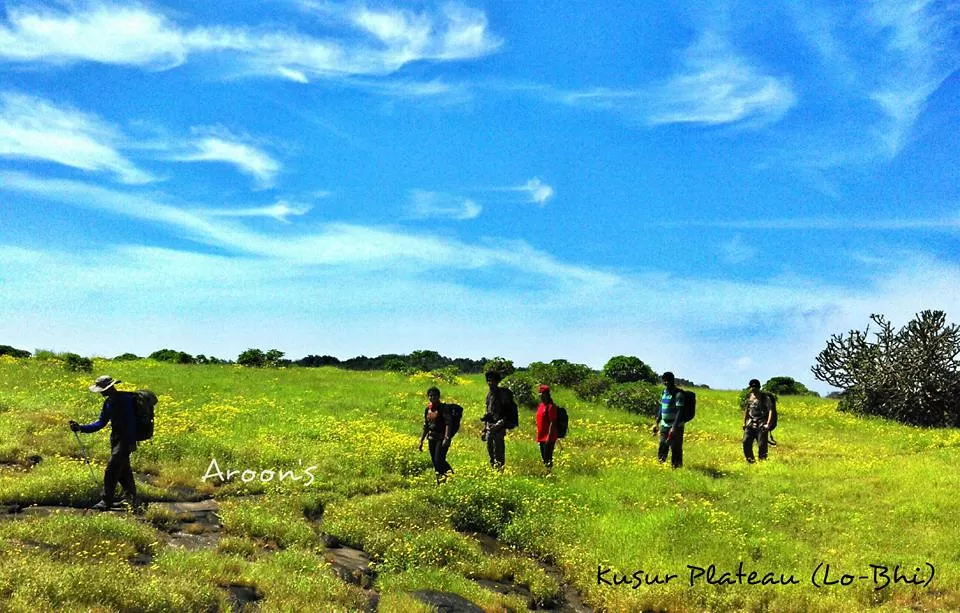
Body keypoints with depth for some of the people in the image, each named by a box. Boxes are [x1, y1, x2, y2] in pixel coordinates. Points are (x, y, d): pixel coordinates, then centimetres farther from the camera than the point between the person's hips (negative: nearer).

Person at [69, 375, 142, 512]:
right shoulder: (108, 402, 10)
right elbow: (101, 423, 12)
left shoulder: (125, 399, -17)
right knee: (123, 472, 13)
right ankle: (134, 503, 23)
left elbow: (131, 421, -20)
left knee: (111, 470, -9)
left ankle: (106, 502, -1)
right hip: (115, 439, 9)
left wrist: (132, 442, -23)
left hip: (125, 439, -9)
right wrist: (81, 428, 2)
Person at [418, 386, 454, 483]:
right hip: (431, 438, 7)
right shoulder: (427, 410, 12)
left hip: (442, 438, -7)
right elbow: (425, 426, 21)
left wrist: (446, 438, -28)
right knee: (434, 462, 8)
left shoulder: (444, 408, -9)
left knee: (439, 460, -16)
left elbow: (448, 424, -17)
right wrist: (421, 440, 19)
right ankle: (439, 482, 17)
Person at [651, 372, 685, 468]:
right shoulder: (664, 392, 10)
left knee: (676, 450, -2)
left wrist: (674, 427, -27)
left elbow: (679, 411, -20)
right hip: (664, 425, 7)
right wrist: (657, 423, 20)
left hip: (676, 427, -7)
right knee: (662, 449, 11)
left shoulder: (678, 394, -14)